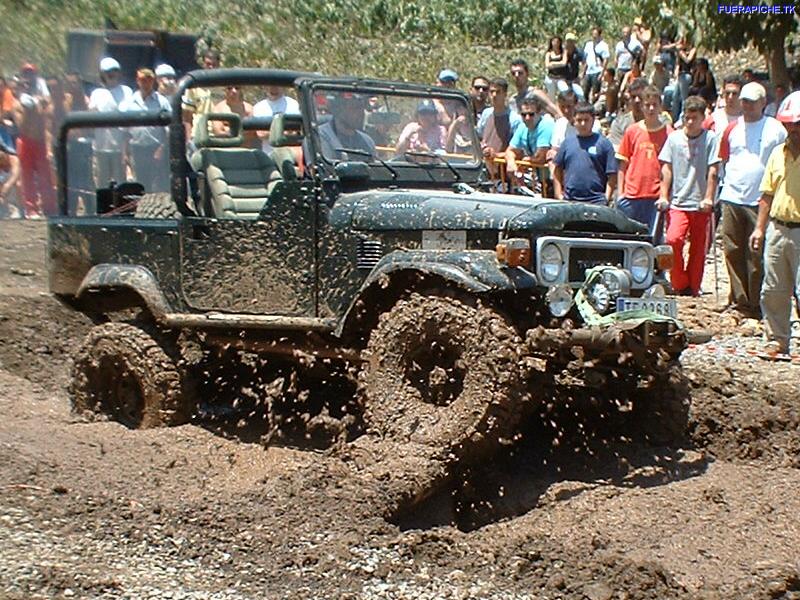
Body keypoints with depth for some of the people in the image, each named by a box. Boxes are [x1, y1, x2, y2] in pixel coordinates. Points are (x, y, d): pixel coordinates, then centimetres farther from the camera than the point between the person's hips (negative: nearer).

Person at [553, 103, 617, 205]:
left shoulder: (603, 143, 0)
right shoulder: (567, 141, 11)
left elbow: (612, 174, -1)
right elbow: (558, 169, 15)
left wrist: (606, 198, -7)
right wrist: (559, 194, 7)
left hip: (596, 201, -3)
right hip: (569, 200, 3)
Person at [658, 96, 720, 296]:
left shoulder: (710, 138, 0)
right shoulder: (674, 137, 5)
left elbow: (712, 171, -2)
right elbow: (666, 169, 8)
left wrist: (708, 198, -8)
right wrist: (663, 196, 2)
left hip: (700, 204, 0)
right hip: (678, 202, 1)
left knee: (698, 248, 4)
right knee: (673, 239, -19)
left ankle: (693, 289, 17)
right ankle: (680, 284, -3)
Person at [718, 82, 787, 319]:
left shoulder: (776, 129, 2)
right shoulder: (732, 129, 11)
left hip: (761, 201, -3)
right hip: (731, 198, 3)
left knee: (758, 254, -2)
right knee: (733, 251, 5)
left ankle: (756, 304, 5)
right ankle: (739, 299, 15)